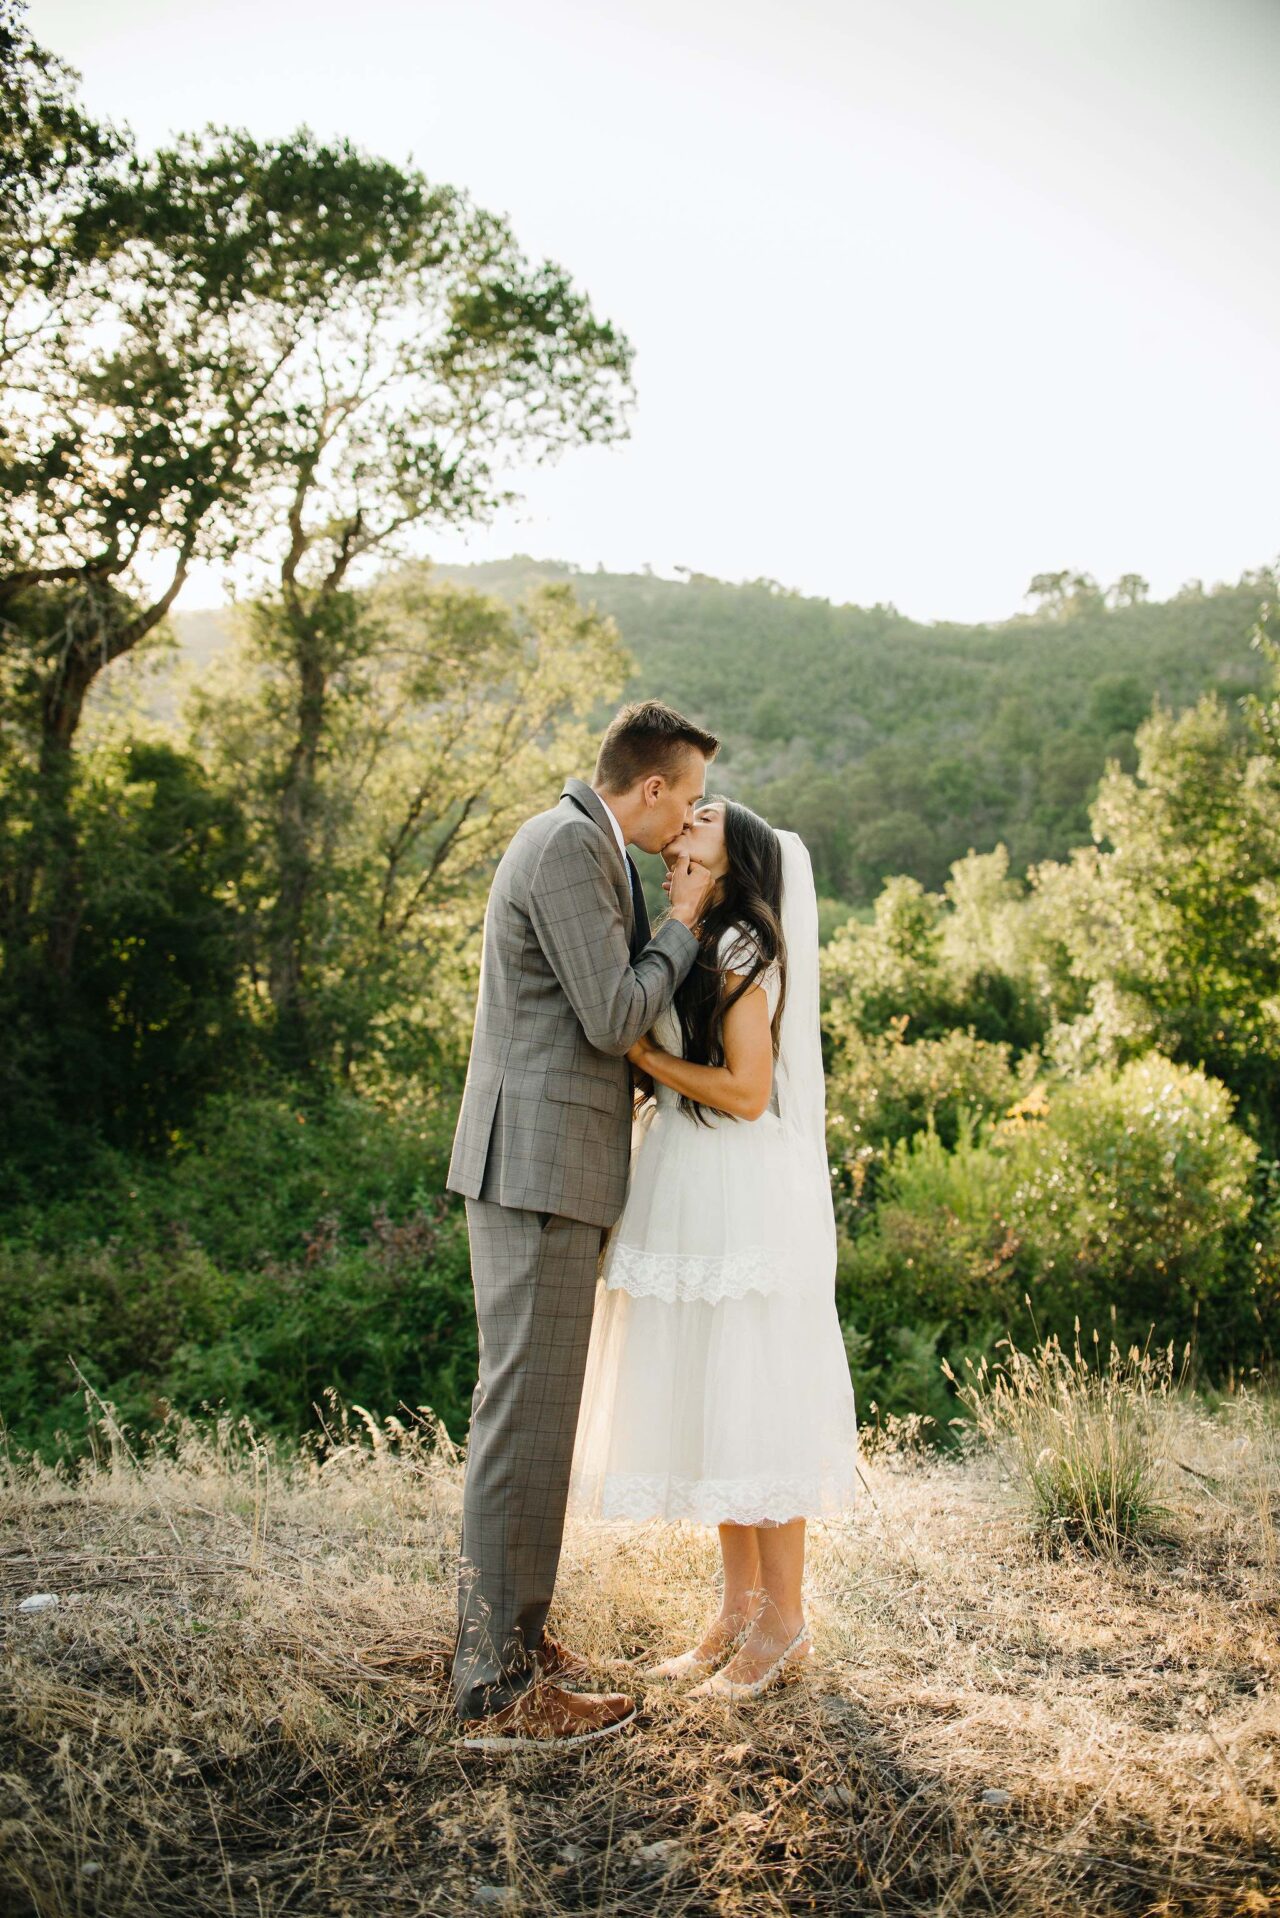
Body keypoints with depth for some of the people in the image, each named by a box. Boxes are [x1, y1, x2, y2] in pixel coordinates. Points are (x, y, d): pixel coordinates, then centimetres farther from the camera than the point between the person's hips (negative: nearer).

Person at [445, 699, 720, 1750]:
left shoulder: (583, 844, 19)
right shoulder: (570, 846, -14)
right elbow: (615, 1020, -17)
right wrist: (685, 919, -5)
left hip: (542, 1166, 11)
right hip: (540, 1167, -11)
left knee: (531, 1411, 16)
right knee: (527, 1417, -5)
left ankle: (505, 1631, 28)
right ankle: (500, 1690, 5)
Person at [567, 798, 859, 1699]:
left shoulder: (740, 949, -11)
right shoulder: (693, 947, 16)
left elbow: (747, 1091, -17)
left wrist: (638, 1048, -14)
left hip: (744, 1202, -9)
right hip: (692, 1198, 9)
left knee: (751, 1401, -2)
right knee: (709, 1404, 13)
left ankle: (784, 1625, 11)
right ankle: (741, 1607, 24)